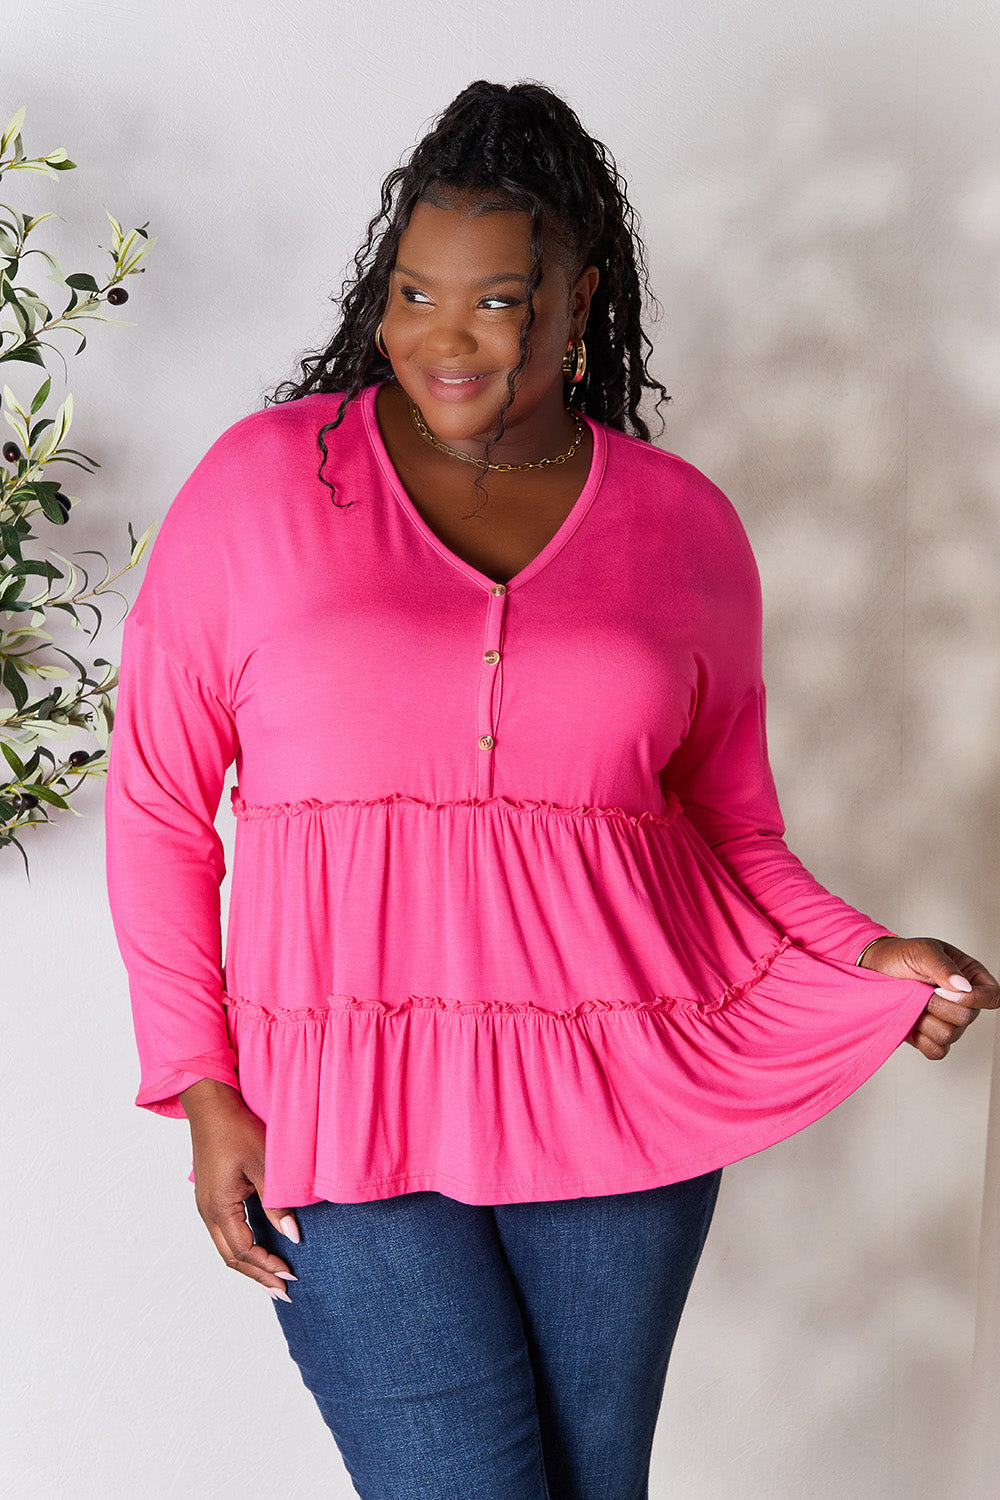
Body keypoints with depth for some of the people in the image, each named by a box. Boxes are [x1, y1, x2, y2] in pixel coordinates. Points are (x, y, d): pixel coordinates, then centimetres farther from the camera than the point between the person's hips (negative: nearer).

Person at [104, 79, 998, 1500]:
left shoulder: (682, 524, 5)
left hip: (623, 1098, 2)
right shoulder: (263, 481, 0)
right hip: (349, 1102, -2)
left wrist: (864, 959, -3)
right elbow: (159, 802, 3)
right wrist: (200, 1082, -1)